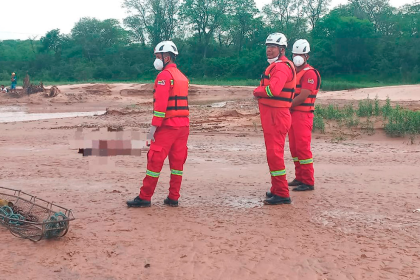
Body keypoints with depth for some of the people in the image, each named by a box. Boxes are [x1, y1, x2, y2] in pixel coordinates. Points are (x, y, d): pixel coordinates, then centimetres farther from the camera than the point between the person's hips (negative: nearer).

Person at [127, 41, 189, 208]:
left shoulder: (165, 75, -10)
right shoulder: (182, 76, 17)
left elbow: (161, 103, -18)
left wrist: (154, 127, -17)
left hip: (168, 125, -8)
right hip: (184, 125, 8)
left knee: (155, 161, -3)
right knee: (177, 161, 9)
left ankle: (145, 197, 2)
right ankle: (173, 198, 13)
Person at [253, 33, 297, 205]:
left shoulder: (282, 66, -14)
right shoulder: (274, 66, 21)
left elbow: (272, 89, -27)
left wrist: (257, 91, -10)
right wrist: (260, 92, -2)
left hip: (277, 115, -11)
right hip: (271, 114, 11)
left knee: (274, 153, -11)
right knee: (273, 153, 17)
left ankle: (282, 194, -7)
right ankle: (277, 189, 28)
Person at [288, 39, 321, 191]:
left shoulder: (310, 73, -10)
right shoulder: (293, 71, 18)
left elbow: (303, 96, -18)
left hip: (303, 114, -9)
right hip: (292, 114, 9)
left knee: (303, 147, -9)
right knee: (294, 148, 12)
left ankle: (308, 182, -4)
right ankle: (299, 177, 21)